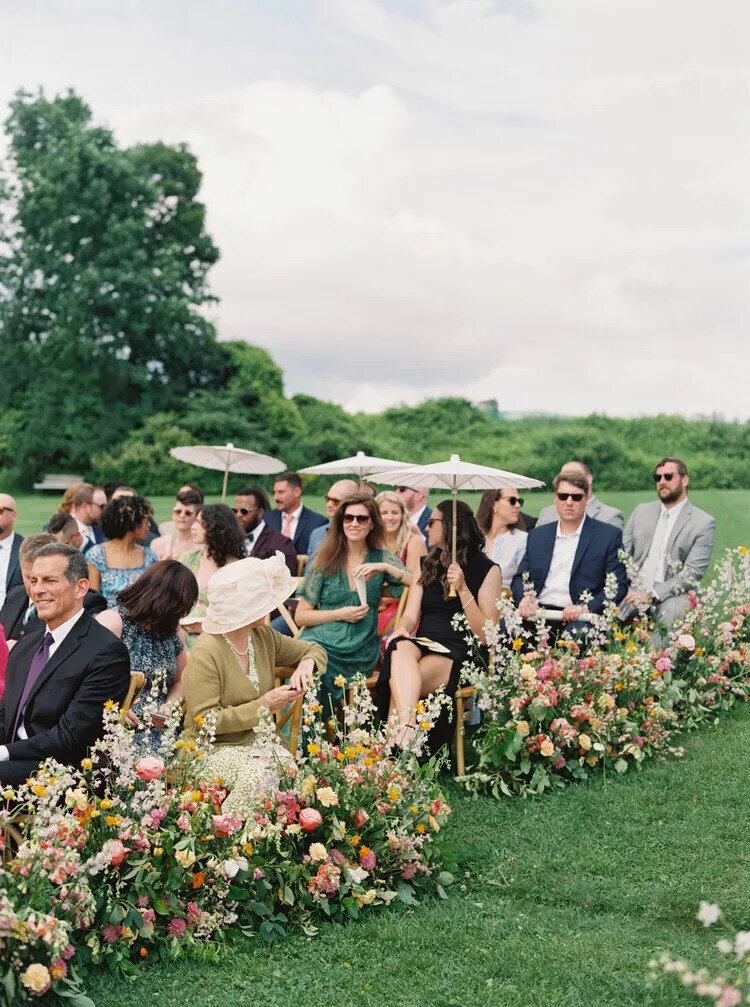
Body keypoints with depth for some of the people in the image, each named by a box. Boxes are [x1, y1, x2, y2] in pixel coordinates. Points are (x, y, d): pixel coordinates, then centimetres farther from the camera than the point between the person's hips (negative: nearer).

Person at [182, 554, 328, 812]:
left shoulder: (263, 636, 6)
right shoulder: (206, 653, -17)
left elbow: (314, 650, 21)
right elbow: (204, 721, -19)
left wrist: (307, 664, -5)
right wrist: (265, 705, -19)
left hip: (261, 739, 6)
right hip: (217, 748, -6)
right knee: (258, 778, -34)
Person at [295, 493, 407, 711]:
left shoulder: (381, 558, 11)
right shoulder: (325, 560, 8)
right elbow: (301, 616, 8)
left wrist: (385, 568, -13)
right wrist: (340, 614, -6)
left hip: (361, 653, 0)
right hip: (321, 642, 1)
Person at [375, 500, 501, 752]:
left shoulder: (487, 570, 5)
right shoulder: (427, 564, 23)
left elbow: (486, 635, -4)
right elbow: (411, 615, 11)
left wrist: (463, 589, -13)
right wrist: (401, 629, -13)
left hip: (458, 655, -3)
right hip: (423, 646, 4)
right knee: (401, 649, -36)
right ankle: (407, 728, -54)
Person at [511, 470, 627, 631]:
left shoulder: (609, 535, 7)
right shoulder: (537, 535, 21)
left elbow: (619, 586, 1)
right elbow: (519, 578, 20)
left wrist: (585, 608, -15)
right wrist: (525, 598, -5)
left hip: (576, 618, -3)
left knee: (578, 630, -38)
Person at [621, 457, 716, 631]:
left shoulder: (704, 523, 3)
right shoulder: (641, 511, 18)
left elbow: (692, 573, -5)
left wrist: (652, 595, -16)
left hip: (670, 596, -3)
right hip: (634, 592, 3)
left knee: (671, 610, -37)